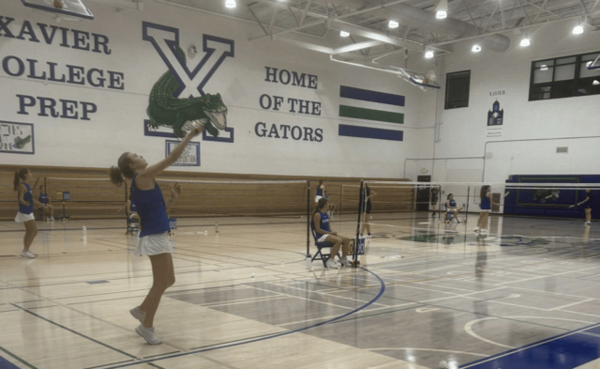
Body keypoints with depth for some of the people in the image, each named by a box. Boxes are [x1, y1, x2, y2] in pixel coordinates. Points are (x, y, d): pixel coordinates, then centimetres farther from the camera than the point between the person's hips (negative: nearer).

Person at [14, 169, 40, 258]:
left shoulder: (26, 185, 10)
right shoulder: (22, 186, -17)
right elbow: (20, 198, -27)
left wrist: (35, 202, 34)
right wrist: (24, 203, -46)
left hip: (28, 212, 10)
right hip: (25, 212, -10)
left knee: (29, 232, 15)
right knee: (34, 232, -7)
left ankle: (26, 250, 23)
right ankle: (25, 251, 0)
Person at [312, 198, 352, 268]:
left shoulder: (326, 213, 14)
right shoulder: (317, 215, -13)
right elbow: (318, 229, -16)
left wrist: (332, 232, -3)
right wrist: (330, 233, -19)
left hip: (328, 233, 9)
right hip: (321, 236, -9)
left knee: (346, 239, -7)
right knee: (339, 240, -31)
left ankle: (343, 259, 7)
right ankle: (331, 261, -22)